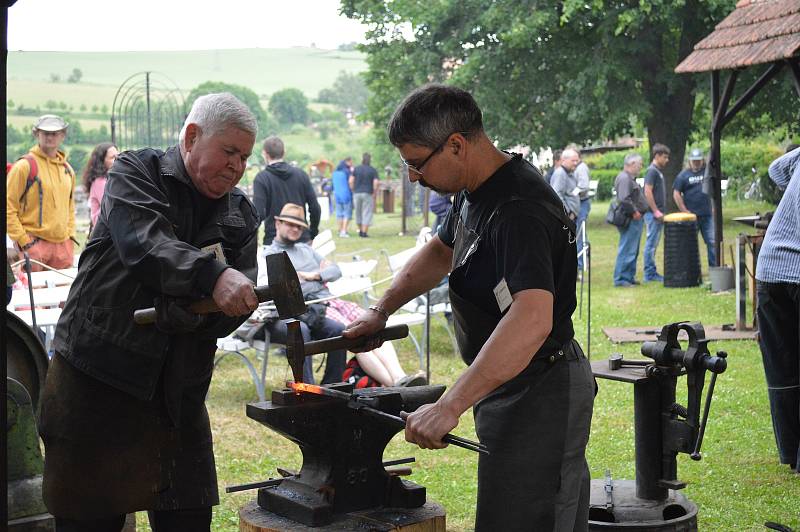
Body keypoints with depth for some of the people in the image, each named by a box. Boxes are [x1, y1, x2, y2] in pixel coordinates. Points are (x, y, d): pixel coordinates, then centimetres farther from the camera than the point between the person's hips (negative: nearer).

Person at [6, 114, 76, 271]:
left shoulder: (67, 169, 14)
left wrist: (70, 234, 14)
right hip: (34, 245, -6)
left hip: (63, 244, 6)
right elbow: (8, 207, -8)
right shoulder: (25, 166, -6)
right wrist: (23, 241, -12)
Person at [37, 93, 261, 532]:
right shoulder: (135, 173, -2)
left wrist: (177, 311, -21)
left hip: (179, 391, 4)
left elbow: (234, 306, -1)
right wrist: (211, 276, -38)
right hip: (97, 375, -4)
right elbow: (141, 243, -23)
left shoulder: (240, 214, 10)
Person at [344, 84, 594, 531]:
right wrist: (382, 310, 12)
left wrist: (450, 406, -43)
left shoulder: (520, 210, -27)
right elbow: (441, 251, 25)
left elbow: (532, 319, -40)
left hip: (539, 394, -10)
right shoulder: (476, 191, 6)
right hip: (507, 383, 10)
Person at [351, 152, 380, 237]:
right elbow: (376, 183, -11)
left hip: (357, 194, 2)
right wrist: (374, 194, -1)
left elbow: (351, 181, -5)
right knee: (367, 214, 2)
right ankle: (364, 233, -4)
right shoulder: (373, 170, -1)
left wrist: (353, 191, 6)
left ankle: (360, 231, 23)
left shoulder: (356, 169, 3)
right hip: (368, 194, -2)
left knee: (358, 212, 16)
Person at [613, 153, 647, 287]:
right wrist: (634, 212, -19)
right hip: (630, 220, -11)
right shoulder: (624, 178, -17)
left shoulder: (630, 178, 18)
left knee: (633, 250, 16)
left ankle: (629, 277, 23)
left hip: (635, 220, 11)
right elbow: (624, 200, -27)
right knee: (627, 250, -8)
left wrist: (637, 212, 14)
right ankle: (621, 279, -5)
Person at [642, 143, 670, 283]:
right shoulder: (652, 171, -13)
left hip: (658, 213, 10)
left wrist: (660, 211, 17)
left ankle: (652, 273, 16)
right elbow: (647, 192, -20)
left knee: (653, 244, 12)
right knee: (651, 244, -5)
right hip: (653, 214, -10)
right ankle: (649, 274, -2)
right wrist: (656, 211, -20)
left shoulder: (658, 171, 16)